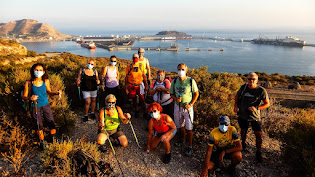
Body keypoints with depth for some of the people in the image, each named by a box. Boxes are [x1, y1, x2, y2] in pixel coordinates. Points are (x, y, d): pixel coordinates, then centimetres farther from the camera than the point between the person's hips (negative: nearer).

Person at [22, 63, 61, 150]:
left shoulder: (46, 81, -5)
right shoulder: (29, 83, -13)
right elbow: (24, 96, -7)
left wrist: (56, 93, -8)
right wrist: (30, 98, -28)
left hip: (46, 105, 2)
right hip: (36, 107, -2)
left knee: (51, 123, 6)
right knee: (39, 125, 12)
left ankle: (54, 139, 32)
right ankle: (42, 141, 36)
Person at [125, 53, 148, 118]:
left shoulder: (141, 66, 0)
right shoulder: (129, 67, -2)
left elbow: (144, 76, 6)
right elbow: (126, 77, 2)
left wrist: (146, 85, 5)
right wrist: (126, 87, 0)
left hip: (140, 85, 0)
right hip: (131, 86, 1)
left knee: (142, 99, 0)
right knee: (134, 99, 12)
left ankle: (145, 112, 14)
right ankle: (136, 111, 30)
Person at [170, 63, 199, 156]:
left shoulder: (191, 81, -13)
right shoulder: (174, 81, -2)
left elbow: (196, 93, -5)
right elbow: (171, 93, 8)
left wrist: (191, 104, -12)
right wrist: (176, 99, -13)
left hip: (187, 107, -4)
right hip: (177, 106, 4)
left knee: (189, 128, 1)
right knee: (180, 125, 18)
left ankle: (190, 146, 16)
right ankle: (183, 140, 41)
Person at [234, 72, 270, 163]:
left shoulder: (261, 90, -14)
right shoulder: (244, 87, -6)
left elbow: (267, 104, -8)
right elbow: (237, 95, 14)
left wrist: (257, 108, -23)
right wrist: (235, 105, 2)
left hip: (255, 116, -2)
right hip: (243, 114, 3)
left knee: (258, 134, -1)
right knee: (243, 130, 20)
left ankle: (258, 153, 18)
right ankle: (243, 144, 48)